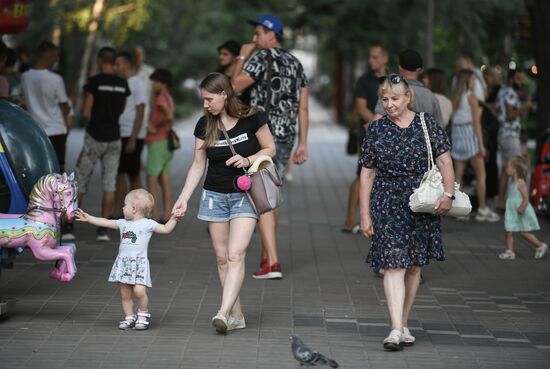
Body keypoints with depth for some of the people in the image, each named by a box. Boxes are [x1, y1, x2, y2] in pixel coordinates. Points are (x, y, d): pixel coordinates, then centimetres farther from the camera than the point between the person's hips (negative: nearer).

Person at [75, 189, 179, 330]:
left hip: (139, 263, -6)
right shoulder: (123, 223, 14)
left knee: (139, 291, -18)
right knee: (125, 294, 5)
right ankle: (129, 317, 17)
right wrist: (88, 218, 15)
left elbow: (166, 229, -1)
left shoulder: (147, 224, -1)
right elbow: (106, 222, 17)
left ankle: (143, 315, 2)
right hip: (123, 263, 6)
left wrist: (173, 218, -14)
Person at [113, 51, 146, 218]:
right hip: (118, 135, 7)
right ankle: (118, 213, 8)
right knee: (119, 175, 5)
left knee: (133, 176, -2)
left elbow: (140, 114, -11)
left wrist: (133, 139, -17)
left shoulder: (137, 84, -7)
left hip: (131, 137, -7)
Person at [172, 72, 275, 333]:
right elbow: (198, 165, 5)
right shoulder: (205, 125, 1)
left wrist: (248, 160, -18)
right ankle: (236, 316, 10)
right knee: (222, 258, 3)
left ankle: (224, 313, -23)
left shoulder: (252, 119, -9)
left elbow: (270, 149, 1)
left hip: (244, 195, -4)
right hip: (214, 196, 4)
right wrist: (184, 198, -3)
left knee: (236, 255, -16)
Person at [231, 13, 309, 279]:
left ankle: (272, 264, -18)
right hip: (286, 138, 7)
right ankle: (266, 256, 27)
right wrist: (302, 144, 12)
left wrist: (242, 57, 4)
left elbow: (235, 86, -9)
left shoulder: (262, 58, -8)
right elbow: (303, 108, 11)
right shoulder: (295, 64, 14)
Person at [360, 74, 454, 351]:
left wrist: (448, 193, -15)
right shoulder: (376, 130, 3)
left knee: (414, 266, 8)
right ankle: (396, 329, -18)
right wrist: (365, 214, 3)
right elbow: (367, 174, 6)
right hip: (388, 205, -1)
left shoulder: (426, 124, 2)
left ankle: (403, 324, 21)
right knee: (393, 265, -12)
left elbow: (444, 161, 0)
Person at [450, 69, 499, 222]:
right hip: (470, 134, -6)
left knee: (458, 175, 5)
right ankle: (482, 210, 1)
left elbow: (452, 120, 7)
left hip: (456, 135, 6)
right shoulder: (471, 97, -8)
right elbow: (476, 122, -11)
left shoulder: (454, 97, 8)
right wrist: (481, 144, -11)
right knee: (481, 174, 2)